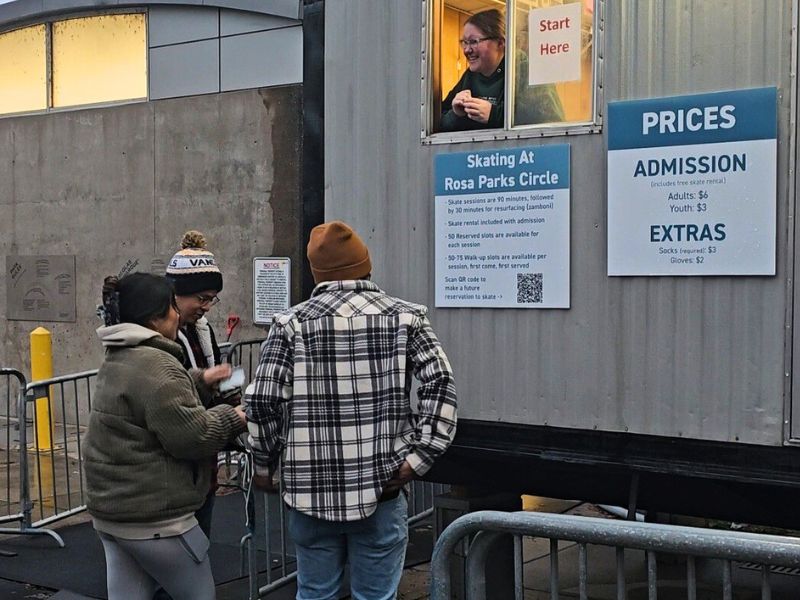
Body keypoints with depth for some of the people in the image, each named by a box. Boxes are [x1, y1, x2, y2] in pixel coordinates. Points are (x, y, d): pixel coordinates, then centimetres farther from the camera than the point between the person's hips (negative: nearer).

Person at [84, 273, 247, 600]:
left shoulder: (117, 359, 12)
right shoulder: (155, 364, -21)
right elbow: (191, 435, -21)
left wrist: (200, 383, 19)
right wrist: (232, 418, -6)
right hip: (153, 517, -9)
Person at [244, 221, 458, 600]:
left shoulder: (292, 323, -1)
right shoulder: (404, 317, 0)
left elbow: (261, 400, -5)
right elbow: (440, 385, -10)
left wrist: (264, 464, 10)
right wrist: (418, 458, -9)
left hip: (311, 485, 1)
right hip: (382, 487, 0)